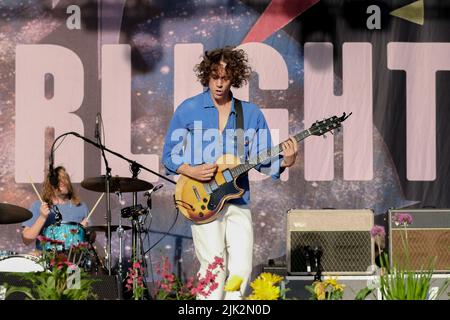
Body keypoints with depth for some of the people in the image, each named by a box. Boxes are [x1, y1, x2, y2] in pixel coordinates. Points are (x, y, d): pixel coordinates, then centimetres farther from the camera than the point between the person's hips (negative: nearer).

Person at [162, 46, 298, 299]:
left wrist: (284, 162, -11)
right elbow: (170, 156, 5)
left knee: (242, 269, -3)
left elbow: (262, 160, 9)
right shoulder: (188, 110, 2)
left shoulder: (251, 114, 8)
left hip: (238, 200, 3)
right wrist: (192, 171, -13)